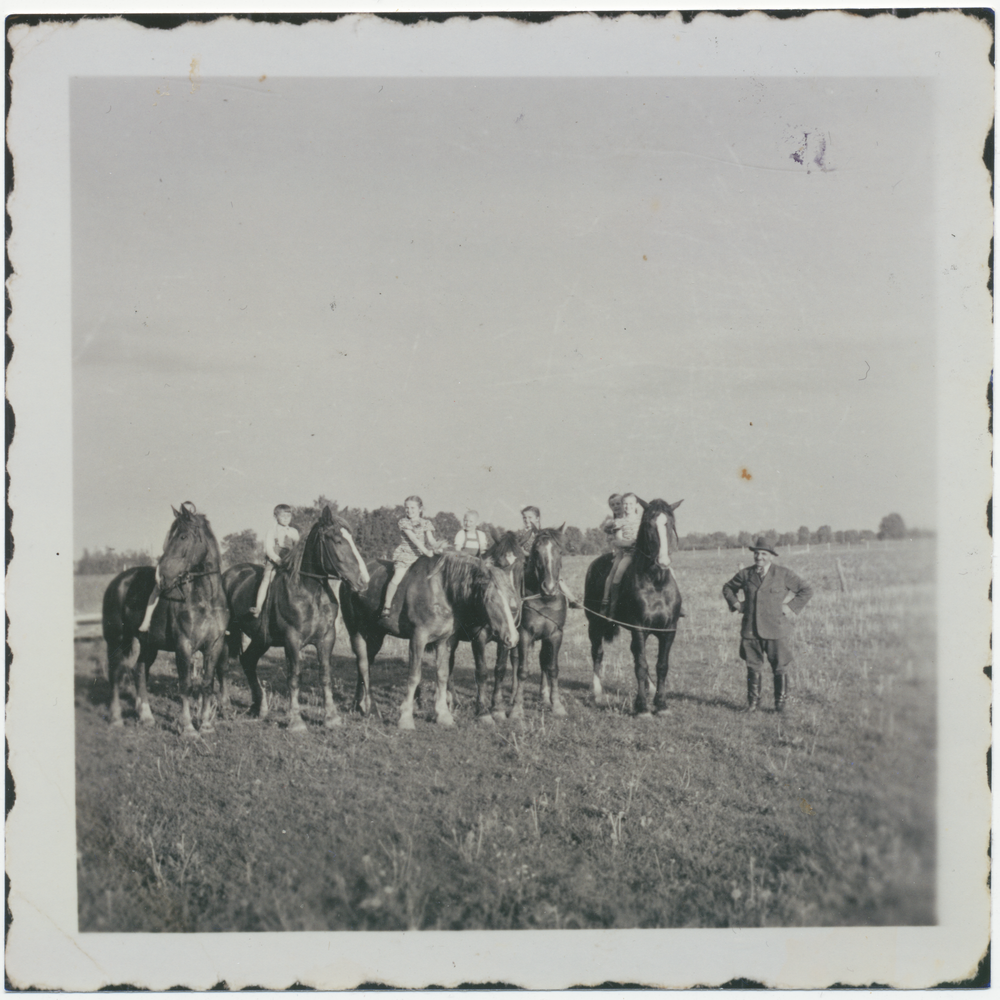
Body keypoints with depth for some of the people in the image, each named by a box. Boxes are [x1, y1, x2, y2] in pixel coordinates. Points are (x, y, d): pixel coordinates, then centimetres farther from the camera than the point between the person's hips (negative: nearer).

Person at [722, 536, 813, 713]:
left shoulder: (783, 574, 1)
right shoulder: (745, 574, 8)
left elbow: (806, 590, 7)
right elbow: (728, 588, 25)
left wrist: (791, 607, -1)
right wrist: (736, 605, 10)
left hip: (775, 630, -2)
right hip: (750, 630, 2)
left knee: (780, 668, 2)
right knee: (753, 668, 7)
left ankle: (780, 703, 15)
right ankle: (752, 703, 17)